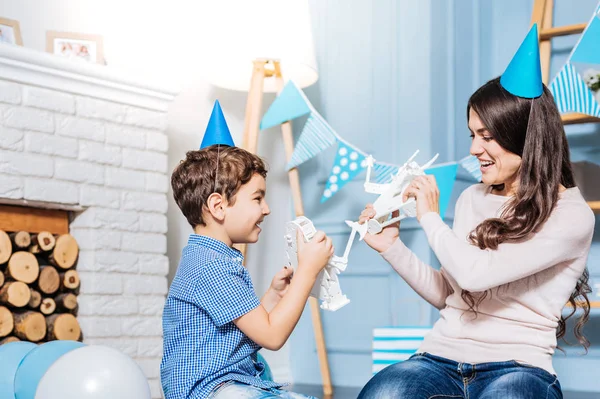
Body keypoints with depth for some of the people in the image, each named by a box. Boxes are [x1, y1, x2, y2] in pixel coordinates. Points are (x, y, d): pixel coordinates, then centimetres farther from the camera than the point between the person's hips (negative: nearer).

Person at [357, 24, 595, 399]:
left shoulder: (572, 216, -7)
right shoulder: (473, 199, 13)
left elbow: (475, 273, -20)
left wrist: (430, 217, -4)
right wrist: (391, 246, 8)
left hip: (517, 366, -4)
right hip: (442, 356, 4)